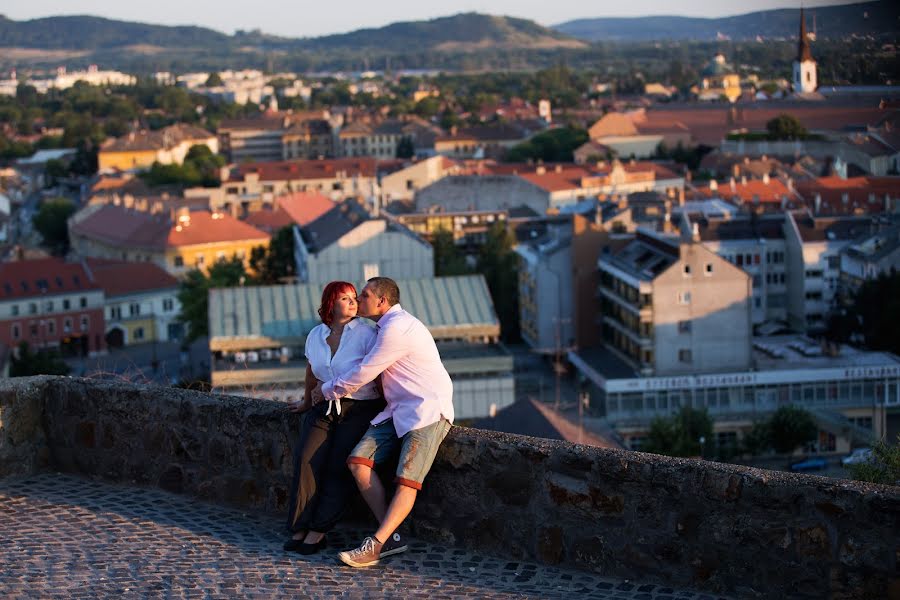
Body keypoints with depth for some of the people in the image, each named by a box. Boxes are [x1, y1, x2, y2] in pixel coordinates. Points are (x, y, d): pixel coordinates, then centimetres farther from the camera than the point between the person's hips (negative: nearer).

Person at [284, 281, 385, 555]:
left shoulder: (366, 333, -7)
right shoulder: (316, 336, 9)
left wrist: (385, 410, -13)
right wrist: (306, 400, 37)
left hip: (362, 408, -4)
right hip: (327, 407, 4)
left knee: (339, 465, -19)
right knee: (307, 459, -17)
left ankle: (319, 530, -13)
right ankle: (300, 528, -14)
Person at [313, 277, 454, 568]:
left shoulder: (397, 328, -14)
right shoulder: (389, 325, 19)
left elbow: (363, 373, -12)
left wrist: (327, 390, 3)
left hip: (428, 410, -9)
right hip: (398, 410, 9)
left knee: (407, 480, -19)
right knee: (358, 460, -9)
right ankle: (391, 537, -11)